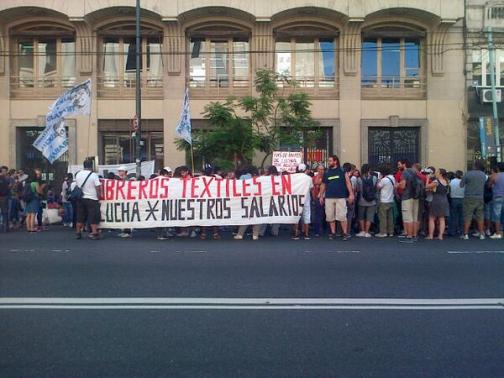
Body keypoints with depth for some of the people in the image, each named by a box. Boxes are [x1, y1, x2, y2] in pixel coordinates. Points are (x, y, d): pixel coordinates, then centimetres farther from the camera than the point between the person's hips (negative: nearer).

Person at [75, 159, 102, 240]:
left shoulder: (78, 174, 4)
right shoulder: (94, 175, -12)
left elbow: (77, 186, 11)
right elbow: (97, 188, -13)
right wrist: (98, 197, -4)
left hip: (80, 199, 5)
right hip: (91, 199, -5)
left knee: (80, 216, 13)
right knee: (93, 217, -1)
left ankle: (78, 233, 19)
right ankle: (94, 233, -4)